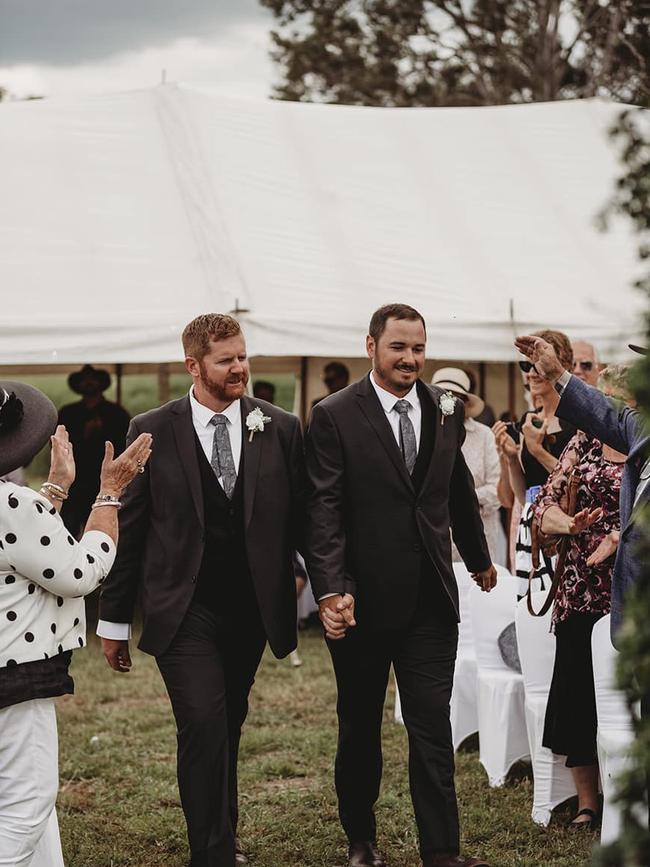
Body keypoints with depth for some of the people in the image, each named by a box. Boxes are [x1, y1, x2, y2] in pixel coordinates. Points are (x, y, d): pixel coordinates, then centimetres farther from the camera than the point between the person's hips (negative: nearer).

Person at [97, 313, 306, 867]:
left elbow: (301, 516, 4)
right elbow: (129, 527, 1)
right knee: (204, 723, -15)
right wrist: (114, 618, 2)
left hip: (251, 607, 3)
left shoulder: (281, 429, 2)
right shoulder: (153, 432, -3)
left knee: (228, 725, 15)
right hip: (182, 607, -3)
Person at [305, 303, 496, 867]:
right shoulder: (335, 417, -8)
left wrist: (479, 558, 31)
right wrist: (331, 589, -22)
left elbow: (460, 491, 20)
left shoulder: (446, 410, 6)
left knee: (433, 724, 0)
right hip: (363, 598, -2)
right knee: (359, 726, 13)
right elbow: (323, 509, -13)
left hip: (431, 598, 3)